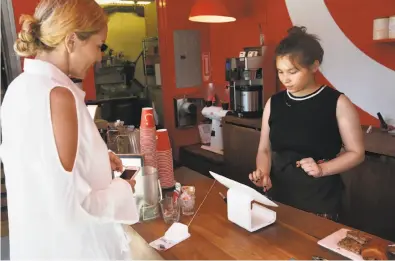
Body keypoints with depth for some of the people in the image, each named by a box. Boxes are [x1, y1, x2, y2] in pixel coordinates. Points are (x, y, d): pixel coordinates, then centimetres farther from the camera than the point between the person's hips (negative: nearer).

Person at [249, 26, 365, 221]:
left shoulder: (337, 103, -9)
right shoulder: (274, 103, 0)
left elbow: (356, 153, -4)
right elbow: (264, 149, 6)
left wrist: (322, 168, -18)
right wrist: (263, 172, -13)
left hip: (320, 198, -3)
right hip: (279, 194, 4)